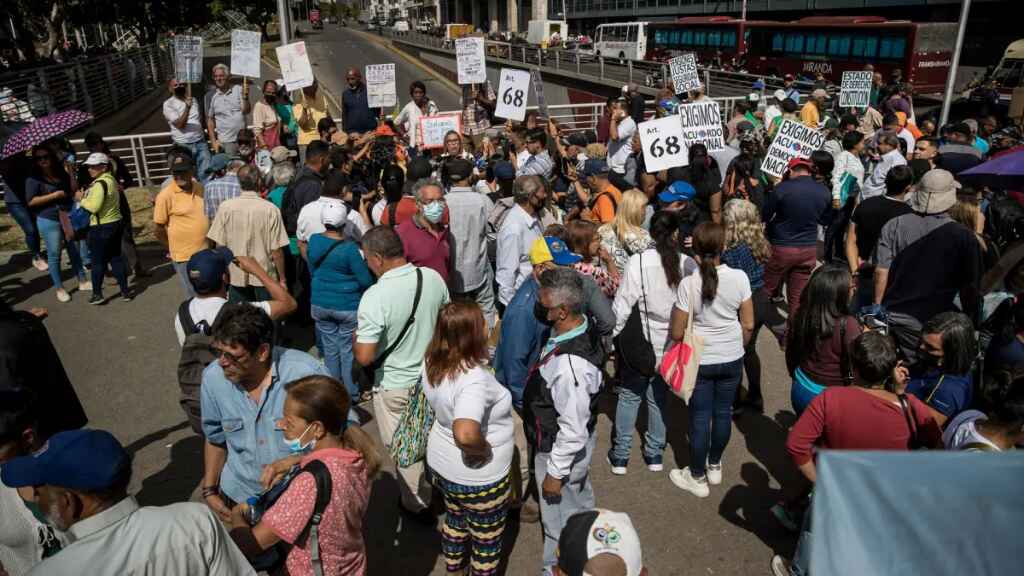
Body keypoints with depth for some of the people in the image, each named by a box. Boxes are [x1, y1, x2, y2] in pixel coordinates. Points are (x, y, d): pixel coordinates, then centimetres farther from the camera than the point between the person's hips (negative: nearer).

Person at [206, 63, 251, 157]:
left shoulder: (238, 90, 2)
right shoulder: (211, 96, 4)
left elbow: (246, 111, -3)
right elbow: (210, 120, 8)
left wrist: (245, 97, -20)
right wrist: (213, 141, 2)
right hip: (225, 142, 0)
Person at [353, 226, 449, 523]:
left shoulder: (375, 296, -29)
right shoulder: (433, 278, -12)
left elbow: (364, 357, -26)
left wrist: (355, 338, -6)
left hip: (396, 386, -5)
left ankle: (417, 505, 35)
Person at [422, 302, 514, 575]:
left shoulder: (432, 362, -11)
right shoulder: (474, 379, -36)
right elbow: (466, 435, -49)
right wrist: (484, 450, -30)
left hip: (441, 463, 8)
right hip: (478, 478, -8)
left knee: (455, 520, 34)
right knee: (486, 541, 21)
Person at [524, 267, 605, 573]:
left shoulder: (568, 366, -40)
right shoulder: (583, 327, -12)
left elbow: (573, 430, -32)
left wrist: (555, 473, -17)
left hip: (561, 452, -9)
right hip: (578, 445, 9)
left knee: (559, 519, 18)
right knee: (580, 501, 33)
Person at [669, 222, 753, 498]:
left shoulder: (688, 283, -19)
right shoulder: (739, 278, -12)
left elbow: (677, 333, -14)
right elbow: (748, 325, -4)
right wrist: (737, 347, 14)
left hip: (700, 361, -3)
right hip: (732, 359, 3)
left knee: (700, 417, 10)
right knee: (723, 412, 19)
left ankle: (698, 477, 24)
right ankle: (714, 466, 38)